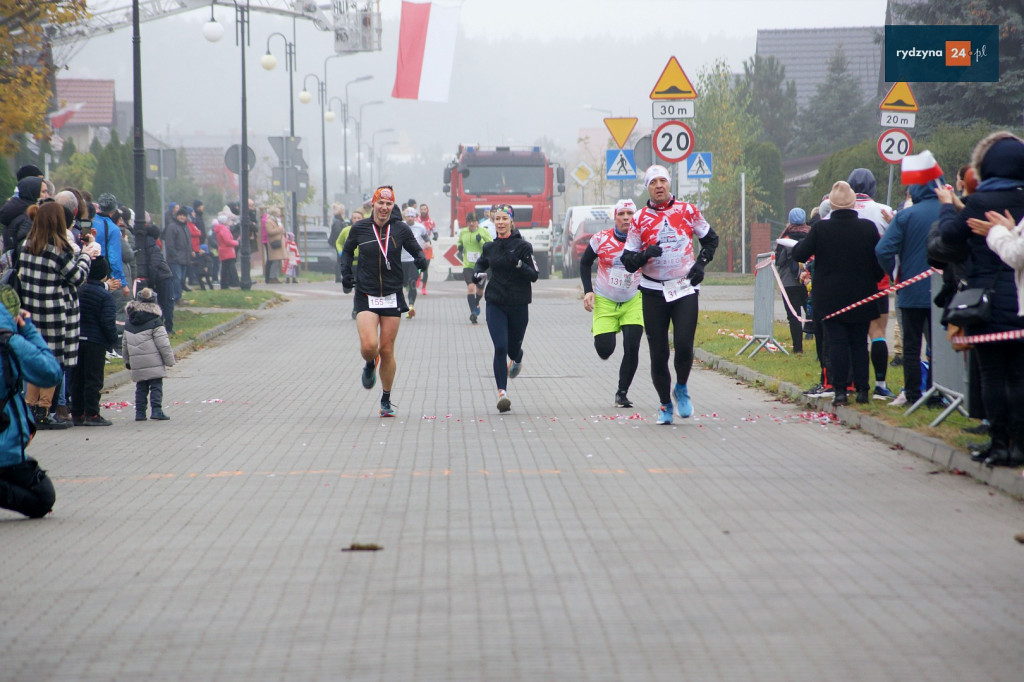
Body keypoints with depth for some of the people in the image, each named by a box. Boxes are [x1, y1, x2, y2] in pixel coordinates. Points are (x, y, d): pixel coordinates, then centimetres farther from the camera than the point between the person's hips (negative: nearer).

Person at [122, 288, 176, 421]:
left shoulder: (129, 324, 10)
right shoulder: (155, 323, -8)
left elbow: (124, 345, 16)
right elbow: (163, 344, -10)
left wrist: (127, 361, 27)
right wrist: (170, 360, 0)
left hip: (137, 365, 5)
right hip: (154, 364, -5)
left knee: (141, 388, 12)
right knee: (156, 387, -1)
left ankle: (140, 412, 9)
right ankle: (156, 410, -9)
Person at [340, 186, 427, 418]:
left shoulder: (401, 229, -1)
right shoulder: (359, 229, 0)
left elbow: (417, 251, 9)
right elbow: (347, 251, 18)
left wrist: (421, 260, -13)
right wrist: (346, 273, 4)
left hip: (392, 296, 1)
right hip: (365, 295, -1)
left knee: (387, 350, 3)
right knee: (369, 345, -18)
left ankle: (386, 400, 20)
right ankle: (370, 365, 20)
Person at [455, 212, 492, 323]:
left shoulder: (483, 232, -5)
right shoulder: (463, 232, 4)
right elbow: (459, 242, 25)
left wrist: (481, 241, -23)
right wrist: (459, 247, 2)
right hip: (468, 265, 0)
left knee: (479, 289, 14)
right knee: (470, 287, -19)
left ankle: (476, 304, 46)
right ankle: (473, 312, -20)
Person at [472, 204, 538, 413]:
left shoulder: (523, 246, -6)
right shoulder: (490, 247, 5)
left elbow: (534, 275, -9)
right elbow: (481, 263, 26)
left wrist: (518, 264, -25)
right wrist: (477, 274, 4)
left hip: (518, 305, -1)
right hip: (495, 304, 1)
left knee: (513, 347, 12)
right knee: (500, 347, -13)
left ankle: (517, 360, 51)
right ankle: (502, 392, -11)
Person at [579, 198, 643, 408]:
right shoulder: (601, 240, -10)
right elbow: (585, 263, 6)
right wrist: (588, 291, -3)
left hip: (633, 300, 1)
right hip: (605, 301, -1)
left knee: (632, 348, -12)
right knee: (604, 350, -8)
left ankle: (622, 393, 4)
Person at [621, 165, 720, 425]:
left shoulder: (688, 211, 3)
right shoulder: (640, 219, 2)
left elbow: (710, 238, 18)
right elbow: (628, 261, 3)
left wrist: (701, 263, 2)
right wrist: (645, 255, -18)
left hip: (685, 289, 0)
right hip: (654, 293, 1)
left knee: (684, 345, -14)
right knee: (658, 353, 0)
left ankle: (682, 389, 14)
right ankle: (665, 404, 17)